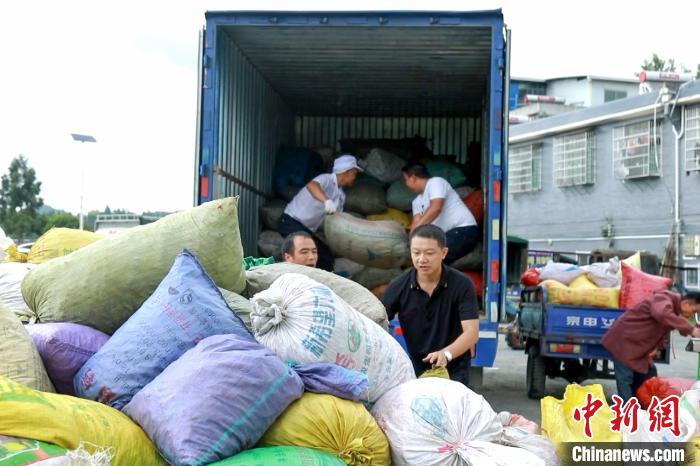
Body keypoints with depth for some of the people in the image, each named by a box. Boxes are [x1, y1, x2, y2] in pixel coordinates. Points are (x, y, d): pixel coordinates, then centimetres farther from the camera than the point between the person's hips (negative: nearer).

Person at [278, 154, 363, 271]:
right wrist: (327, 201, -58)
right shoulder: (327, 179, -17)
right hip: (290, 222, -10)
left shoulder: (341, 195, 10)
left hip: (306, 229, 10)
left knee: (326, 255, 9)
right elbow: (311, 185, -40)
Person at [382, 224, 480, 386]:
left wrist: (446, 353, -40)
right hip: (415, 370, 2)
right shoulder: (398, 286, -9)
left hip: (453, 371, -2)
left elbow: (471, 332, -21)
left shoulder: (462, 285, -16)